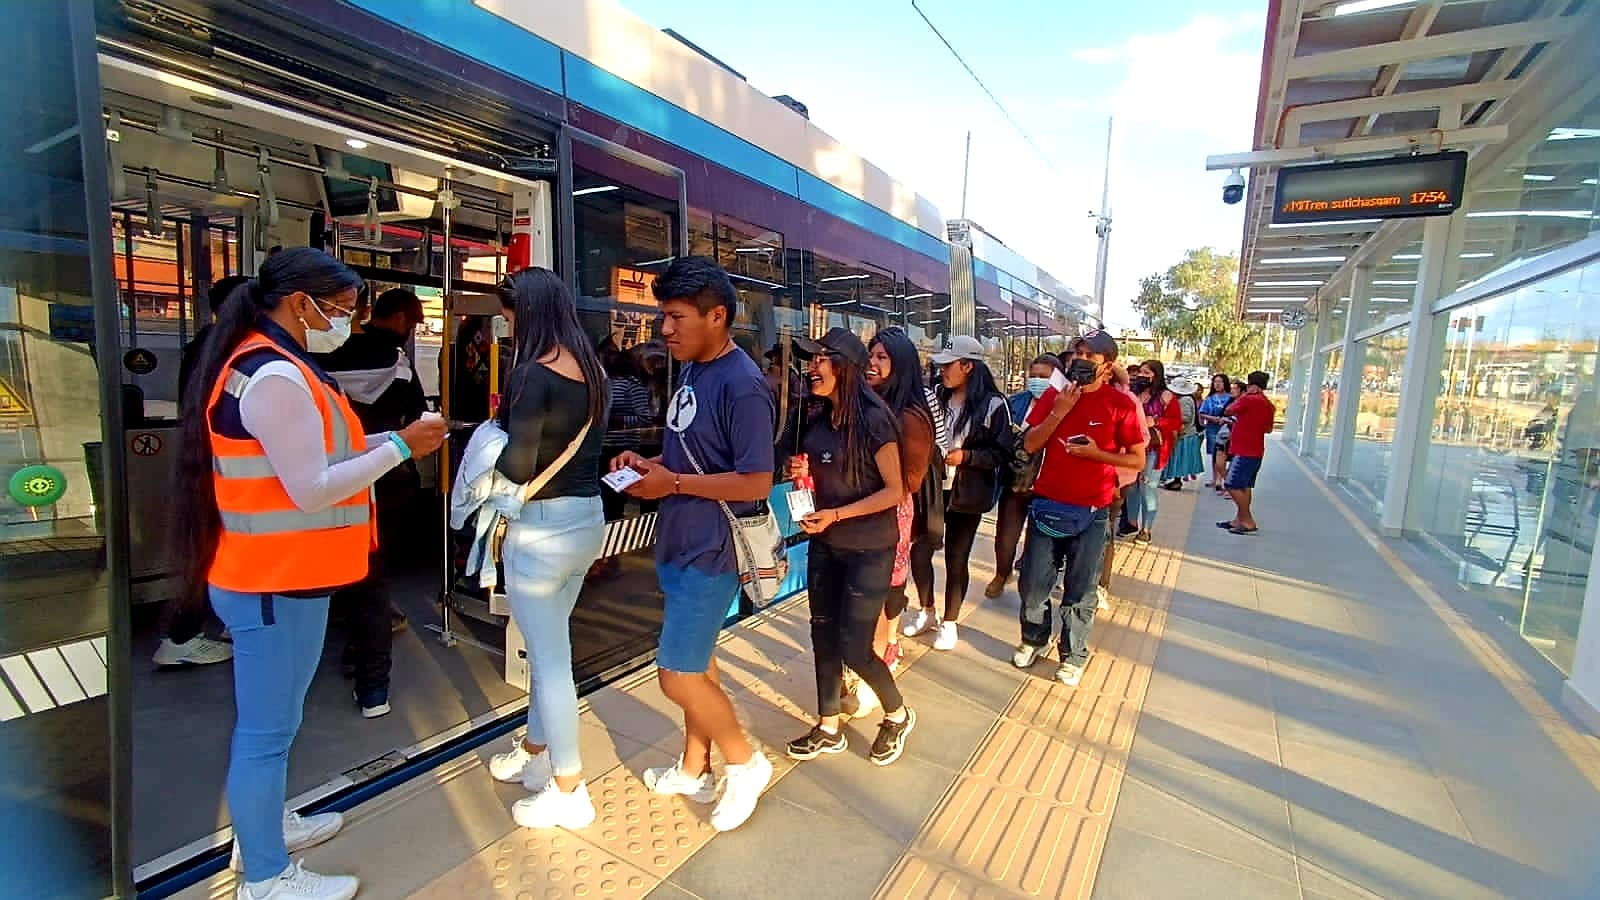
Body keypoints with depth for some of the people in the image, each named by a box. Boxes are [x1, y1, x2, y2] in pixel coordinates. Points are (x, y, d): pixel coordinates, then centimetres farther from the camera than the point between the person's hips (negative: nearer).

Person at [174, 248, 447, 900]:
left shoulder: (272, 366, 12)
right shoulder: (275, 377, -21)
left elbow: (303, 457, 14)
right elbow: (311, 490, -24)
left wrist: (381, 443, 6)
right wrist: (399, 447, -19)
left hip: (278, 576, 11)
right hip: (275, 583, -11)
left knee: (271, 718, 23)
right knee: (267, 728, 4)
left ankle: (263, 825, 42)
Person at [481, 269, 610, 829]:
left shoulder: (533, 375, -18)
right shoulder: (593, 370, 5)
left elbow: (516, 469, -20)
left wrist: (496, 438, 0)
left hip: (542, 528, -8)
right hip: (588, 518, 8)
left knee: (550, 657, 5)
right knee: (548, 646, 23)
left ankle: (568, 792, 21)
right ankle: (534, 752, 42)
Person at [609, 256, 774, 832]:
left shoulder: (743, 385, -21)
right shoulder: (690, 371, 7)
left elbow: (756, 482, -23)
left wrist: (673, 483, -19)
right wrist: (650, 464, 0)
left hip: (710, 551, -9)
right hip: (678, 542, 9)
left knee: (678, 676, -2)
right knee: (696, 660, 20)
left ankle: (746, 762, 22)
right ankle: (694, 770, 39)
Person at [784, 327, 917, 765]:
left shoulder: (873, 418, -17)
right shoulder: (819, 421, 5)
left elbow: (895, 490, -16)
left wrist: (836, 515, -23)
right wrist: (804, 474, -4)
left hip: (869, 548, -7)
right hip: (825, 545, 7)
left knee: (854, 647, 0)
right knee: (824, 636, 13)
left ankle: (898, 715, 28)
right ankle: (828, 728, 30)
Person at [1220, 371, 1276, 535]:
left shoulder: (1249, 400, -17)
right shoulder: (1269, 405, 10)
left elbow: (1229, 410, -2)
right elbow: (1268, 428, 20)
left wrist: (1244, 395, 5)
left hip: (1245, 451, -9)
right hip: (1255, 451, 9)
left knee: (1233, 485, -7)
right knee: (1245, 486, 13)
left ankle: (1249, 522, -5)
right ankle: (1238, 520, 18)